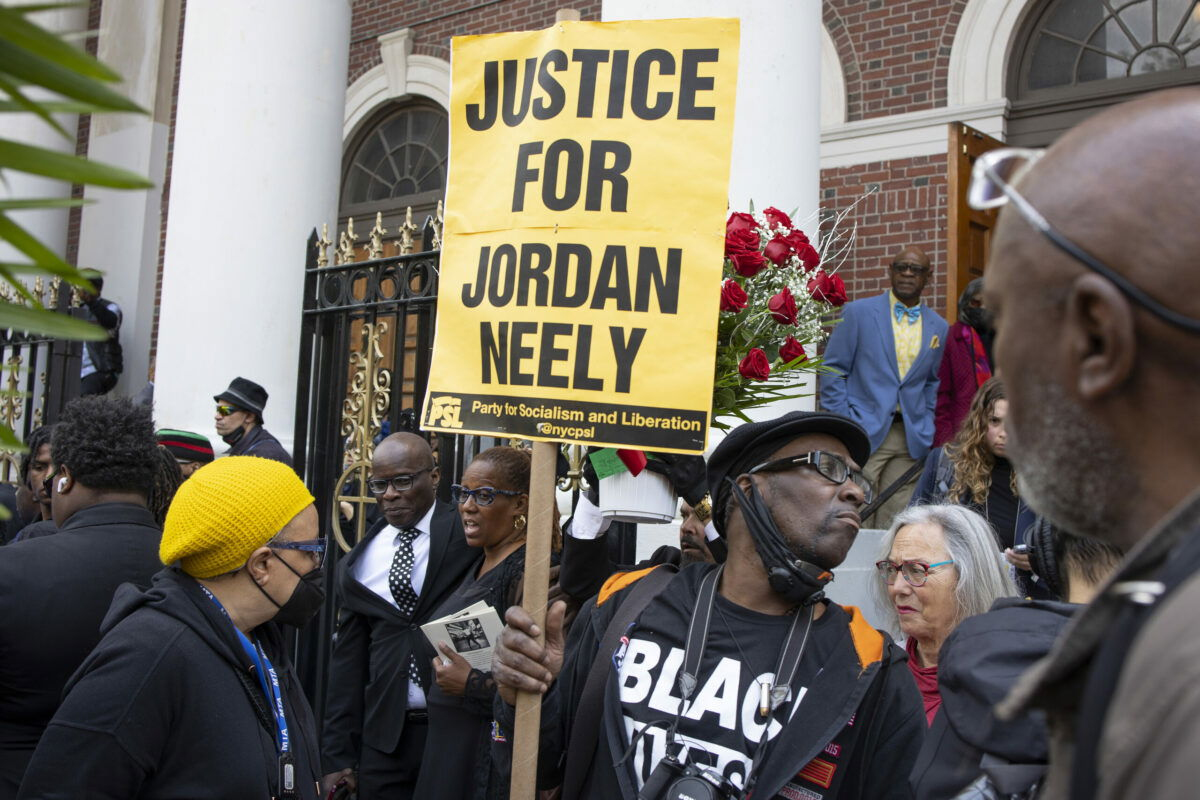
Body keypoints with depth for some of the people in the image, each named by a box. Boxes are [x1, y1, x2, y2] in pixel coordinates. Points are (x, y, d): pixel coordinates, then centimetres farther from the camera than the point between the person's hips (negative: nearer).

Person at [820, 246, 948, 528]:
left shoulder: (938, 327, 14)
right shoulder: (857, 312, 3)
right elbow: (833, 370, 1)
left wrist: (926, 431, 9)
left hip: (911, 441, 3)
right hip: (863, 433, -3)